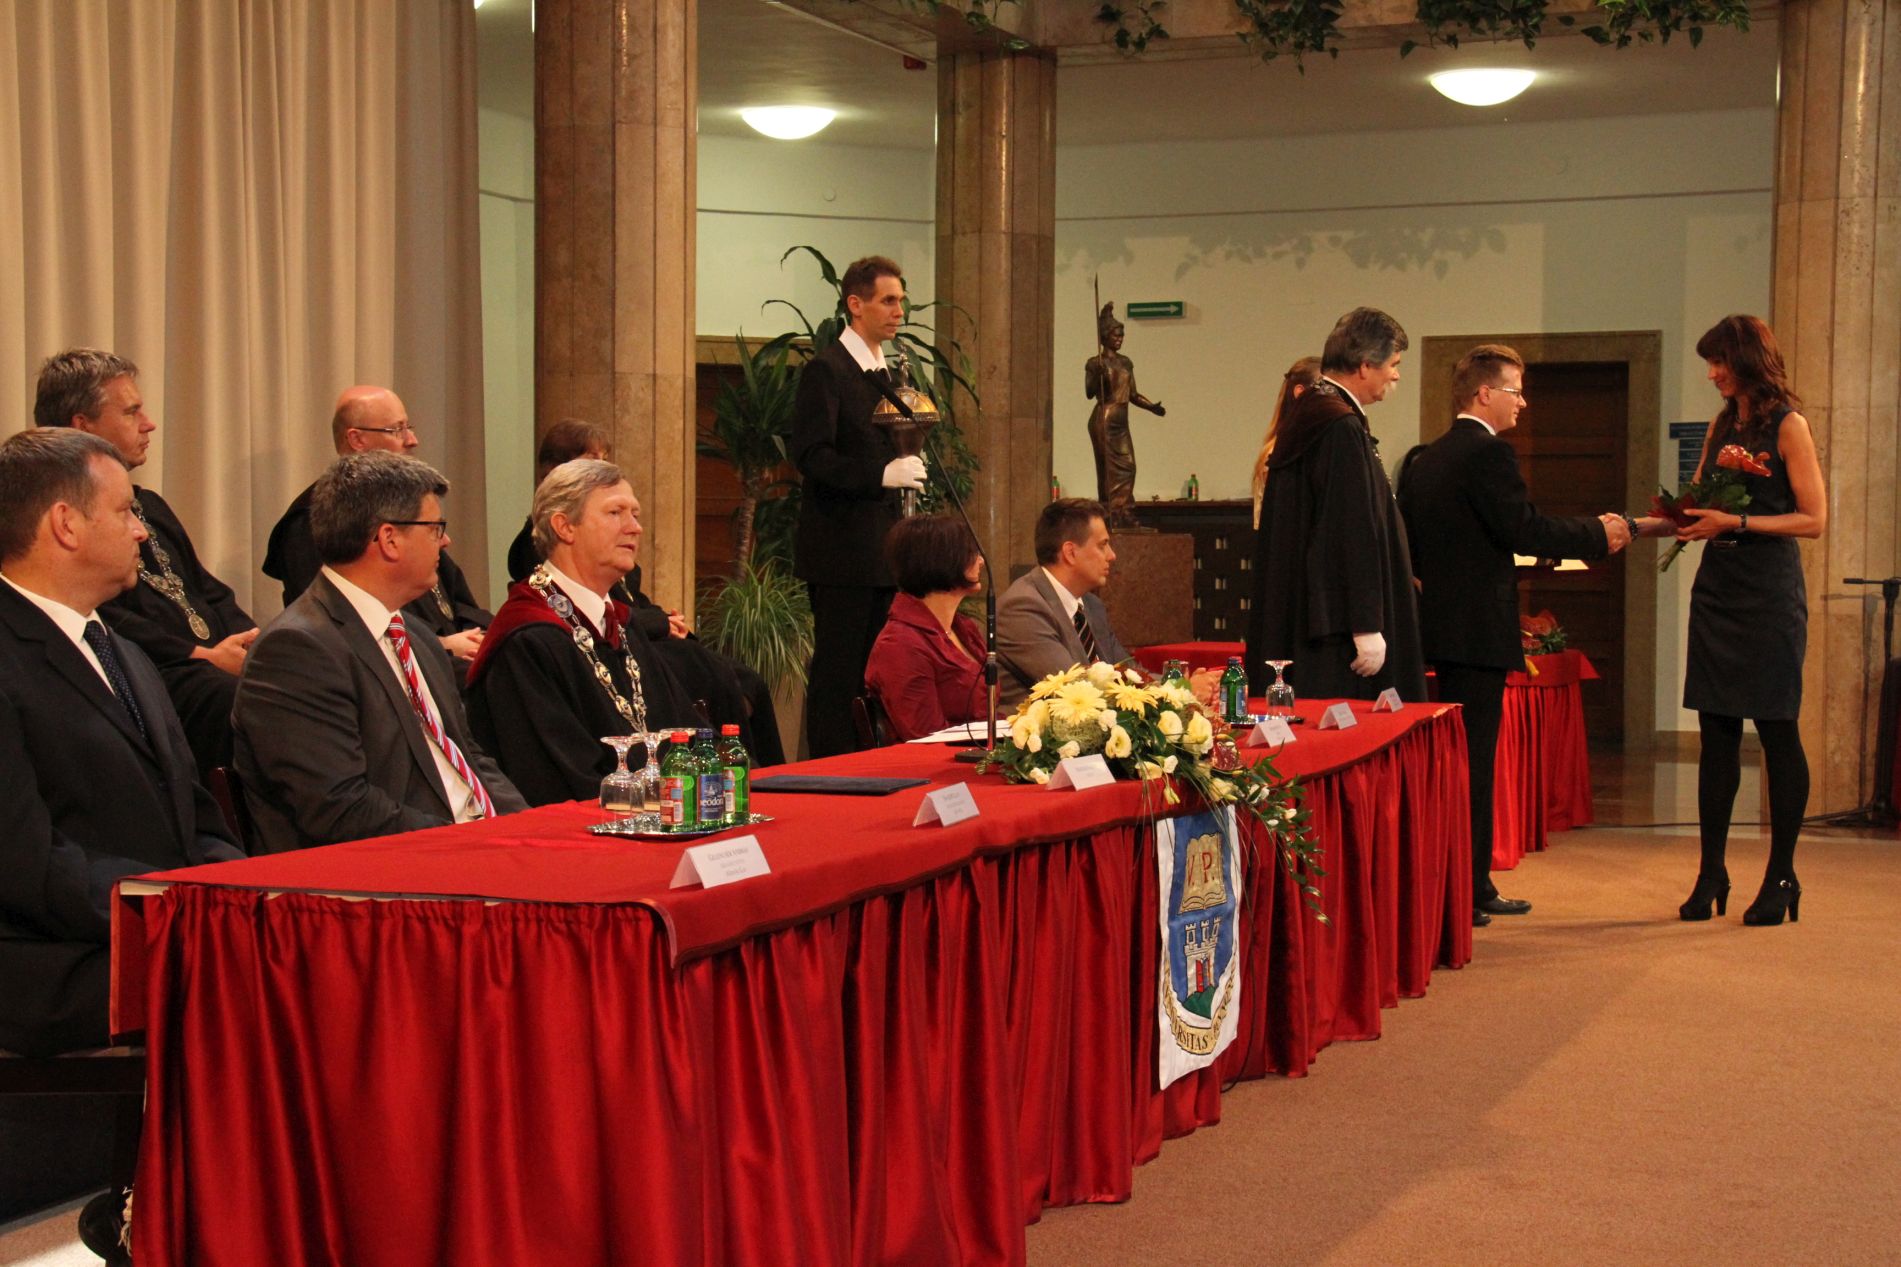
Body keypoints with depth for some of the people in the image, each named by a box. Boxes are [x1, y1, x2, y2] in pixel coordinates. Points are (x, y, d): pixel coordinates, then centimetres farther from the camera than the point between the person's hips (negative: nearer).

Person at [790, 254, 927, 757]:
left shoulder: (888, 374, 18)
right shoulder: (825, 370, -9)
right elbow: (811, 456, -18)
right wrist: (882, 474, -25)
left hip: (883, 548, 8)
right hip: (841, 549, -8)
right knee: (838, 672, -6)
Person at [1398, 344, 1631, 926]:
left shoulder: (1423, 460, 13)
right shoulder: (1488, 453, -14)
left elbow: (1407, 543, 16)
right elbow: (1524, 529, -19)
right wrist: (1598, 534, -8)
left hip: (1440, 628, 9)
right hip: (1479, 631, -9)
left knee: (1464, 761, 15)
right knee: (1471, 763, -5)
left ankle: (1476, 887, 22)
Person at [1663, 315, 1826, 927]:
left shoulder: (1787, 425, -5)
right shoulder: (1722, 425, 15)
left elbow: (1813, 519, -11)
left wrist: (1737, 523, -18)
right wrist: (1638, 526, 6)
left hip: (1769, 594, -6)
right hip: (1717, 589, 6)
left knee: (1776, 730, -1)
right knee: (1716, 732, 5)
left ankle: (1781, 876, 6)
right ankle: (1712, 872, 9)